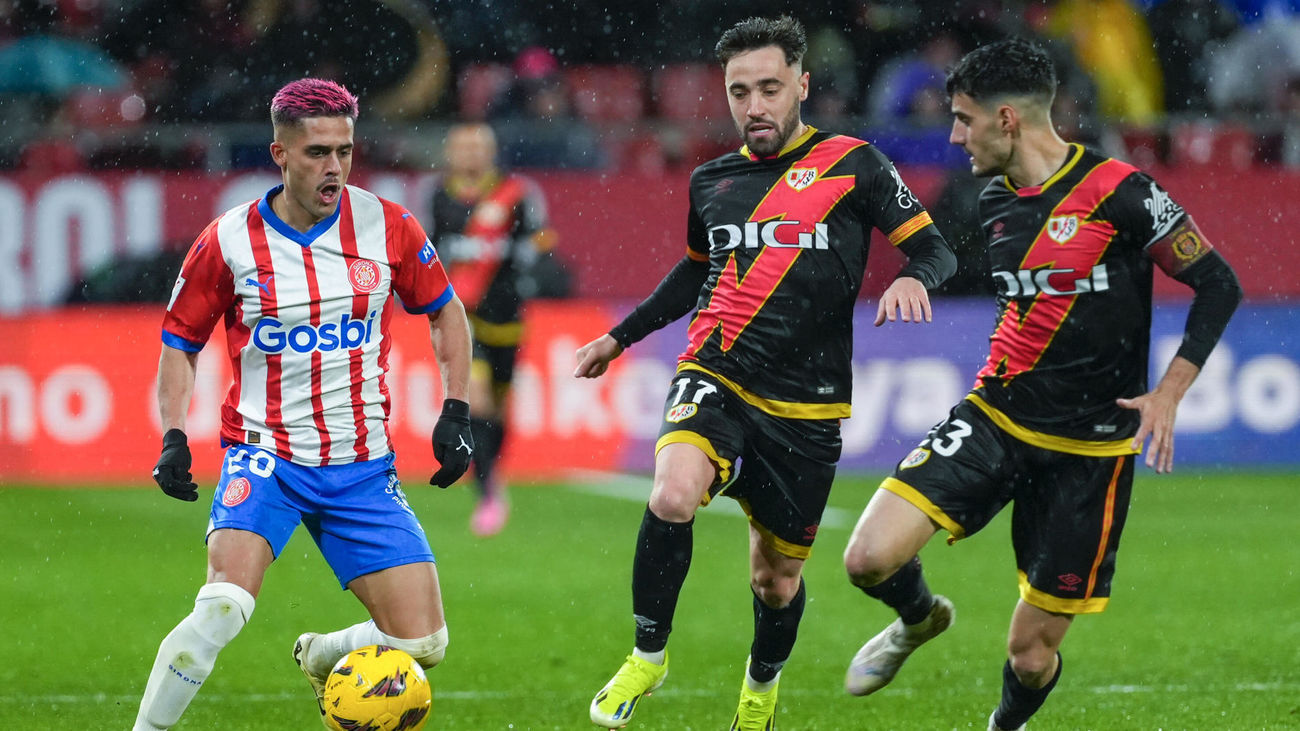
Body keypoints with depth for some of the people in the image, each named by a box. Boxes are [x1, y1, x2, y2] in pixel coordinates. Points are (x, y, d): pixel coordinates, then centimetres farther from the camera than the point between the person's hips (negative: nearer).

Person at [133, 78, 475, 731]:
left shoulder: (387, 228, -2)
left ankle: (321, 658, 29)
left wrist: (455, 414, 5)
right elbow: (180, 341, 8)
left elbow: (445, 311, 14)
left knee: (422, 643, -3)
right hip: (265, 456, -3)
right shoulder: (229, 242, -6)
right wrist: (173, 437, -4)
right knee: (223, 608, -29)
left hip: (362, 467, 3)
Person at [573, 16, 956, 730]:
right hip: (715, 374, 1)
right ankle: (648, 653, -9)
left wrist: (911, 278, -24)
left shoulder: (851, 164, -1)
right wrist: (619, 337, 29)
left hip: (805, 403, -1)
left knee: (778, 579, 9)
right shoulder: (710, 181, 10)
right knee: (673, 496, -30)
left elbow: (935, 249, -1)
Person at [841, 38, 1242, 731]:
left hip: (1089, 449, -4)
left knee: (1032, 653, 0)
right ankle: (919, 618, 19)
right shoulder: (995, 203, 6)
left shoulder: (1118, 193, -13)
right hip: (995, 415, 5)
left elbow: (1219, 285, -8)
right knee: (870, 558, -16)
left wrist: (1167, 394, -15)